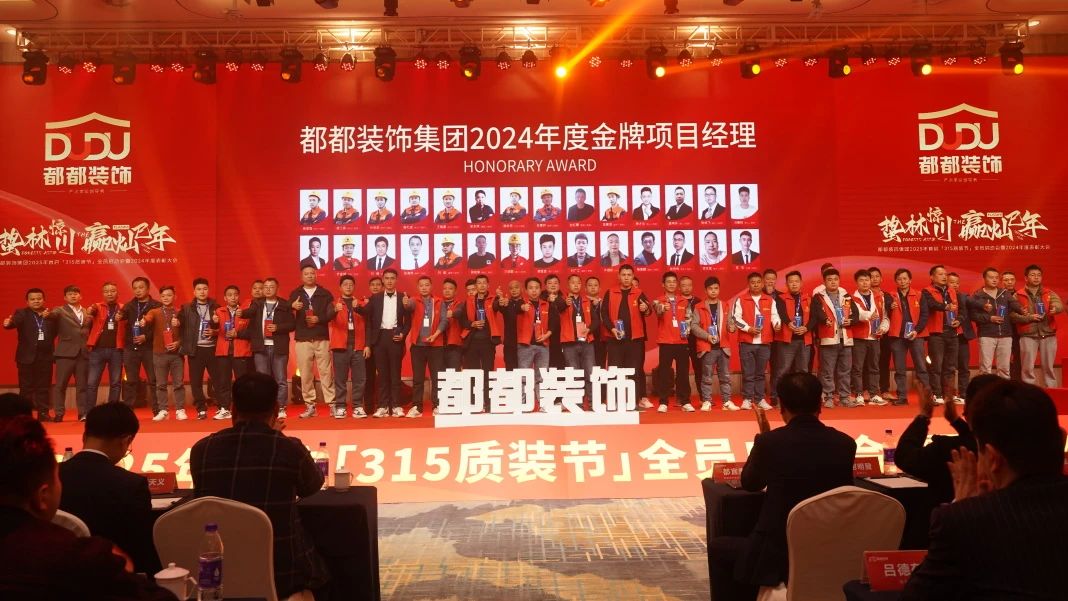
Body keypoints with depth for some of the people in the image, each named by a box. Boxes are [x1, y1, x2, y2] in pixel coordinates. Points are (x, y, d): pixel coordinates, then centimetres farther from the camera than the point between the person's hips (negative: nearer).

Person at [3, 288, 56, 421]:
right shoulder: (21, 313, 1)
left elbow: (55, 332, 1)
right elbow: (14, 322, -19)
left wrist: (48, 317, -14)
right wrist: (8, 323, -41)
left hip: (45, 356, 2)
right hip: (27, 356, -2)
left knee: (44, 386, 8)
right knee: (26, 387, 3)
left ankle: (43, 413, 14)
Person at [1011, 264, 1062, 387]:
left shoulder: (1049, 293, 10)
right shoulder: (1018, 296, 3)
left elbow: (1060, 305, -9)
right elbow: (1013, 315, -5)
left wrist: (1055, 308, -32)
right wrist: (1030, 317, -16)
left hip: (1048, 334, 2)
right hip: (1028, 336, -2)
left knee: (1048, 367, 8)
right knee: (1028, 367, 0)